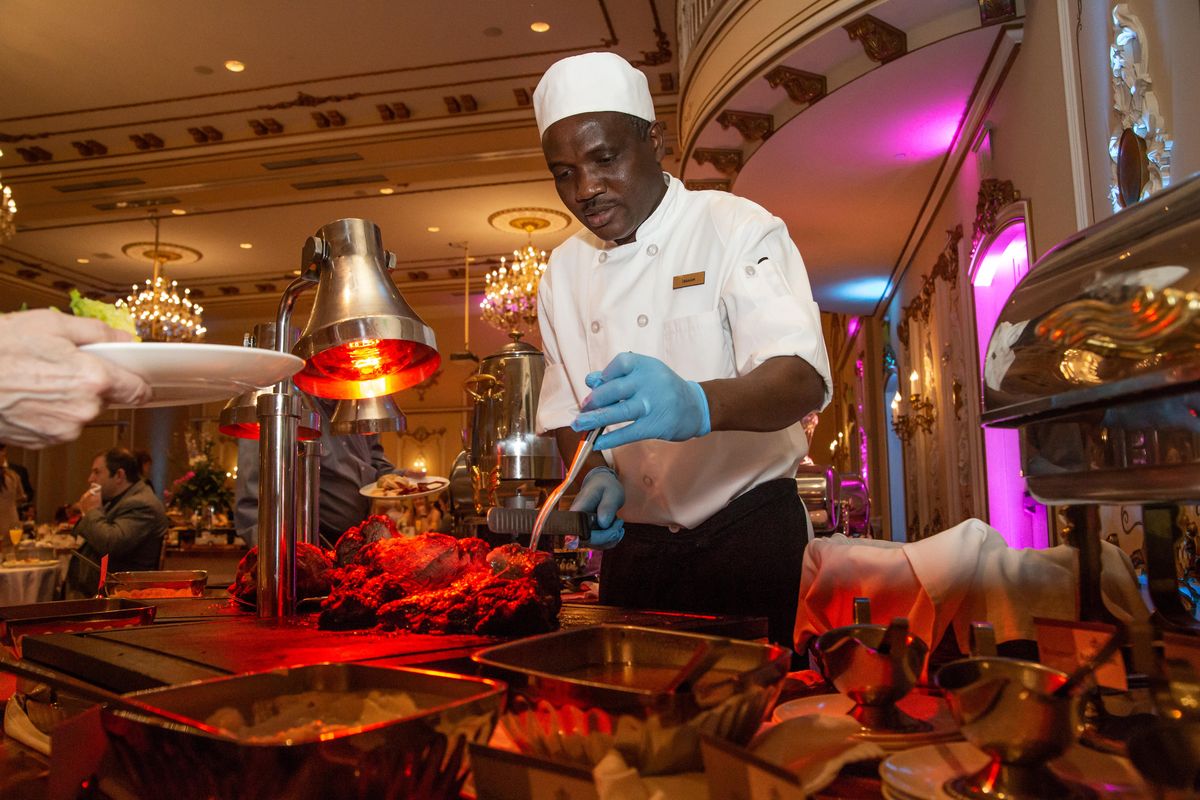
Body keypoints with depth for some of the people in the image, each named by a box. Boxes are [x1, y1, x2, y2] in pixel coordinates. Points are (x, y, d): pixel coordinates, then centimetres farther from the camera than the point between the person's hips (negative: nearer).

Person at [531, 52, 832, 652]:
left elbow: (803, 379, -23)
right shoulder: (563, 270, 6)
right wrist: (597, 476, -12)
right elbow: (566, 408, 10)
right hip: (634, 547, 4)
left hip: (750, 536, -3)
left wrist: (697, 405, -43)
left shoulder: (737, 228, -9)